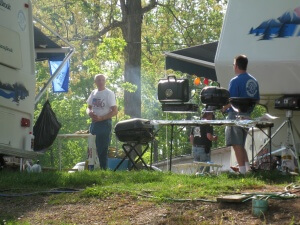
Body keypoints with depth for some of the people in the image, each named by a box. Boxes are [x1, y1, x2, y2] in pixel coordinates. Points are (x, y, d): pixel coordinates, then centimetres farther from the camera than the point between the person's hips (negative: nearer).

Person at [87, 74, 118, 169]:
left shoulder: (109, 93, -7)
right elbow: (88, 107, 21)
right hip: (94, 123, 6)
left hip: (104, 123, -6)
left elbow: (115, 111, -10)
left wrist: (101, 118, -17)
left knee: (102, 149, -6)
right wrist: (89, 112, -4)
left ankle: (103, 169, -1)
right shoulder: (93, 93, 12)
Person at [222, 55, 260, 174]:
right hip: (247, 116, 8)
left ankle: (242, 170, -6)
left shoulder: (235, 81, -12)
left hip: (236, 115, -8)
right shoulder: (254, 81, 12)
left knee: (237, 145, -4)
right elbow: (257, 100, 16)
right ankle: (247, 168, 16)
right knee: (241, 145, 19)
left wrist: (223, 108, -2)